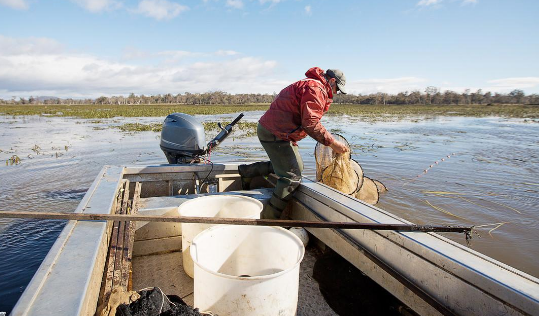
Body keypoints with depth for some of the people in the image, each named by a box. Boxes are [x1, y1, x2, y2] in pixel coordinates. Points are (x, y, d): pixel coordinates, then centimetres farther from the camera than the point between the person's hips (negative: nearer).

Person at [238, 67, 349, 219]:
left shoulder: (309, 85, 22)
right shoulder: (315, 88, -14)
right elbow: (310, 123, -23)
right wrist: (332, 143, -20)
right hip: (275, 133, -11)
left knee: (296, 166, 20)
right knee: (292, 177, -8)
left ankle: (247, 171, 26)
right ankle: (268, 218, -1)